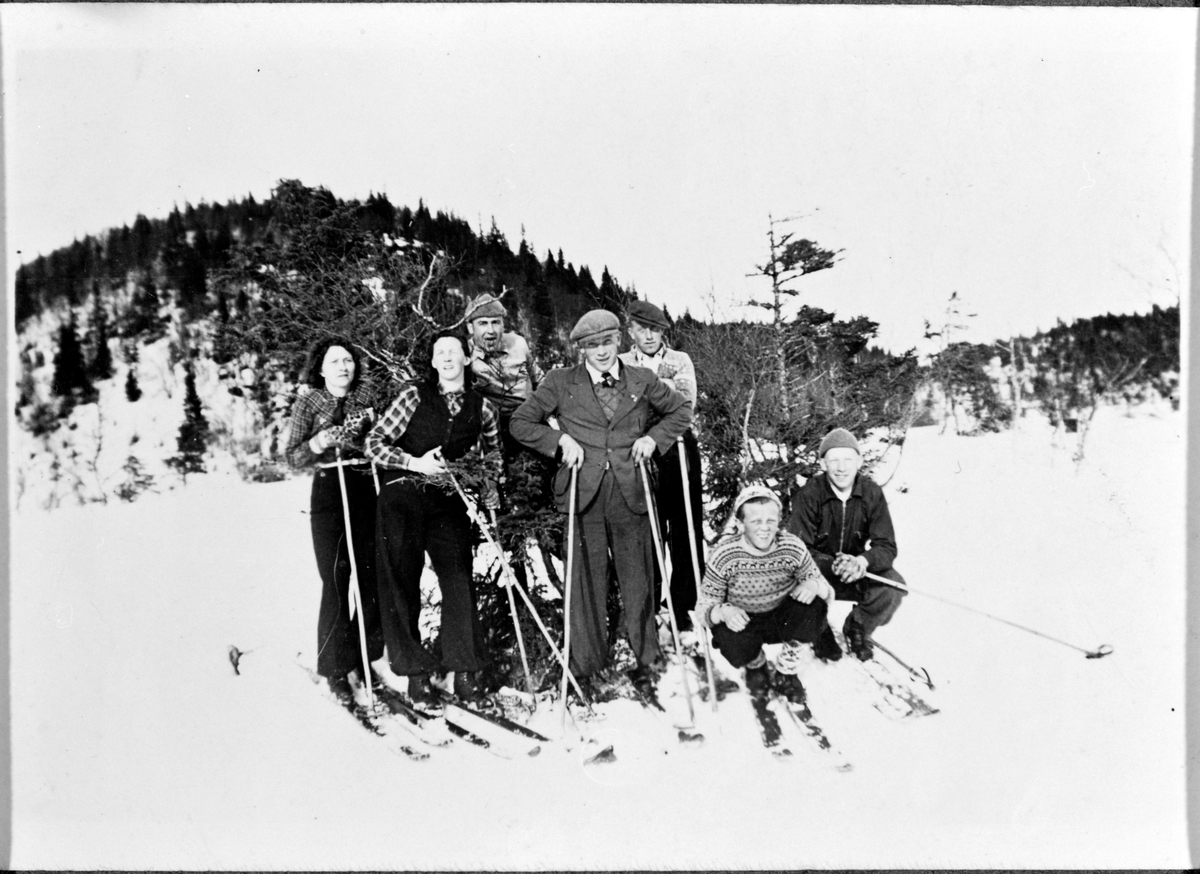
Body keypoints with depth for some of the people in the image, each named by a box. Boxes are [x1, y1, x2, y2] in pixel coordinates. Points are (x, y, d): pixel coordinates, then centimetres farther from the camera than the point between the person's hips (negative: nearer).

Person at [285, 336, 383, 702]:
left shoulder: (366, 397, 13)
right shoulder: (308, 403, 5)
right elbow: (293, 458, 0)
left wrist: (374, 423, -2)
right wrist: (320, 442, -18)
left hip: (368, 491, 3)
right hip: (330, 494, -3)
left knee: (374, 578, 1)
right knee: (337, 582, -7)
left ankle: (362, 659, 18)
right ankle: (335, 668, 5)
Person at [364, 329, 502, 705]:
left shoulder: (481, 407, 6)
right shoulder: (414, 395, -1)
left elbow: (493, 451, 25)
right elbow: (373, 443, -3)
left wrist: (489, 485, 10)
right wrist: (415, 463, -14)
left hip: (449, 504, 1)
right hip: (402, 500, -1)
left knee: (459, 581, -7)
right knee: (401, 584, 0)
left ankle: (464, 670, 5)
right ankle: (415, 672, 10)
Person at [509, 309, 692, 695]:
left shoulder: (642, 380, 9)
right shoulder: (561, 382, 4)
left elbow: (681, 410, 21)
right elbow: (520, 422, 6)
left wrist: (653, 438, 5)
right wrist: (560, 439, -6)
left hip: (630, 492, 1)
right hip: (584, 493, -1)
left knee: (637, 579, 7)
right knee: (586, 579, 4)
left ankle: (644, 662, 21)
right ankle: (586, 665, 17)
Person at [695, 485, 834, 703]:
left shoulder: (793, 548, -17)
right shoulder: (724, 556, -21)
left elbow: (827, 593, -8)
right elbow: (703, 607, -14)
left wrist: (815, 584, -33)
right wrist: (723, 611, -38)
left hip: (783, 620, 1)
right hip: (742, 622, -1)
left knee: (815, 606, -28)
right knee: (734, 644, -34)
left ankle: (787, 669, -1)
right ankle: (755, 664, 7)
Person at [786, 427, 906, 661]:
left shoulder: (872, 494, -10)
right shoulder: (808, 495, -18)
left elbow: (887, 547, -12)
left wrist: (863, 561, -36)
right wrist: (833, 565, -40)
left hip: (857, 571, 3)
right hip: (818, 572, -2)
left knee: (893, 586, -23)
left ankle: (857, 629, 9)